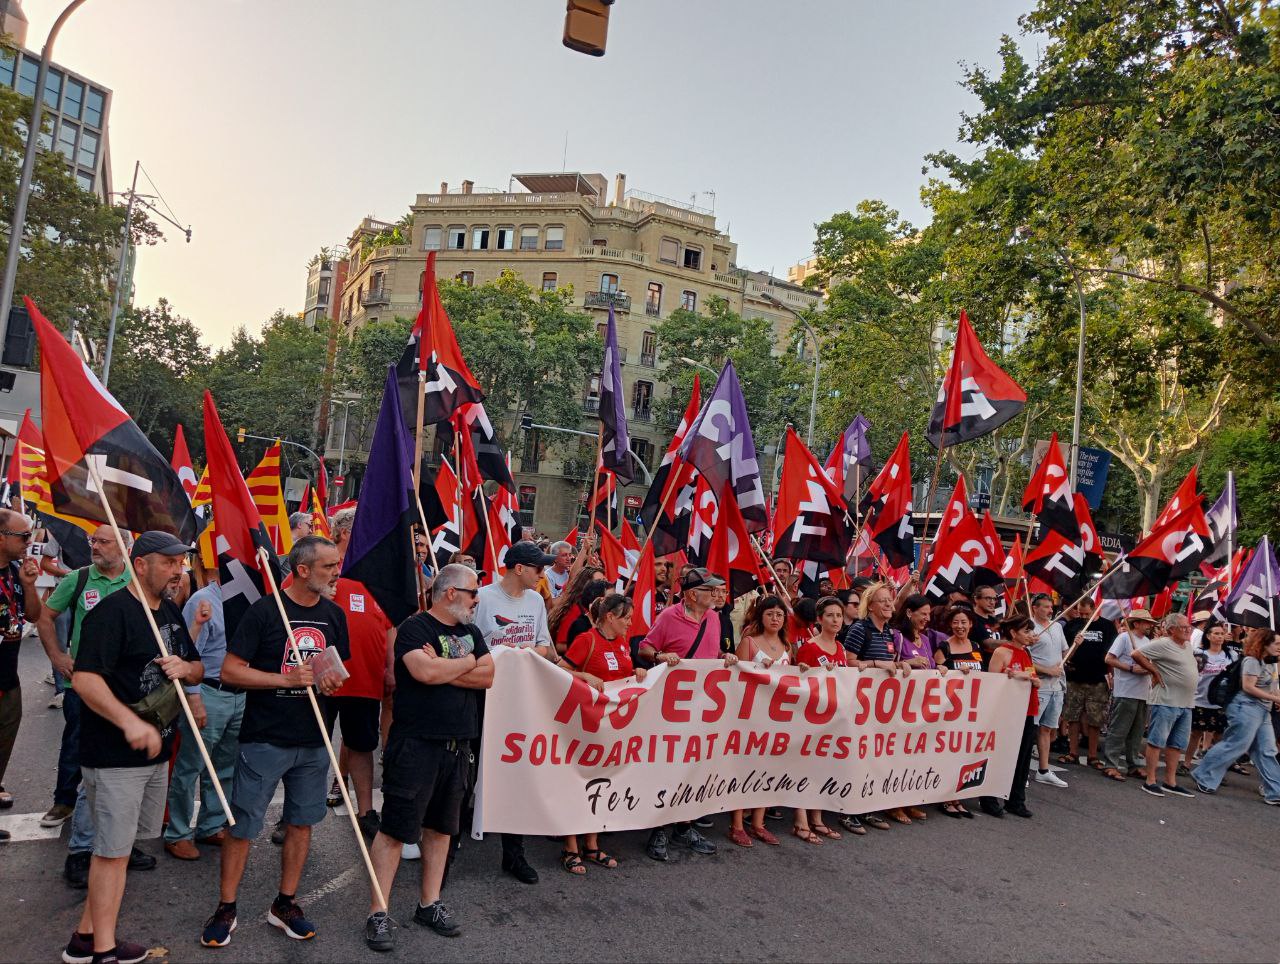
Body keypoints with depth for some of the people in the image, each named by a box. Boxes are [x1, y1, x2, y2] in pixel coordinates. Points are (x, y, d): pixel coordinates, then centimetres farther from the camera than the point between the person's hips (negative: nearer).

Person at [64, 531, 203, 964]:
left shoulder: (171, 612, 11)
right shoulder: (112, 611, -15)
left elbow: (199, 668, 18)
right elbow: (84, 678, -24)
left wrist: (185, 668, -6)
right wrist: (129, 721, -33)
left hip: (156, 750, 8)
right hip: (114, 754, -8)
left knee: (118, 844, 16)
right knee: (114, 850, 1)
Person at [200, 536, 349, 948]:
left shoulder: (334, 615, 4)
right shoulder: (264, 611, -12)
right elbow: (230, 670, -13)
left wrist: (332, 680, -7)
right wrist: (287, 679, -23)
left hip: (314, 741, 5)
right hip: (264, 740, -5)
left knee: (302, 822, 13)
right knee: (242, 826, 5)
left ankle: (285, 904, 29)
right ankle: (225, 909, 24)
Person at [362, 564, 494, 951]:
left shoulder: (471, 631, 11)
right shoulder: (415, 627, -10)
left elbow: (488, 676, 0)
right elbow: (424, 672, -26)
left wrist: (442, 668, -13)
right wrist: (467, 663, -9)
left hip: (458, 745, 7)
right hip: (416, 744, -7)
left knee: (440, 827, 15)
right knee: (396, 829, 0)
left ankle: (429, 904, 27)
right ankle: (378, 913, 11)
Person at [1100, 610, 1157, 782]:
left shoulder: (1147, 641, 15)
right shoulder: (1124, 637, -7)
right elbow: (1109, 659, -12)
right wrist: (1131, 668, -18)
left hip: (1143, 694, 8)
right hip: (1125, 693, -8)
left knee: (1136, 732, 14)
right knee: (1118, 731, -5)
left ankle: (1133, 765, 23)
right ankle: (1110, 766, -2)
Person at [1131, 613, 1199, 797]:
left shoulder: (1188, 646, 14)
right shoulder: (1163, 644, -12)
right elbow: (1136, 654, -18)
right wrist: (1155, 672, -13)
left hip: (1185, 704, 9)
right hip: (1165, 702, -9)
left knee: (1177, 744, 12)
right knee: (1157, 741, -4)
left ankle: (1170, 782, 21)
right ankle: (1150, 782, 1)